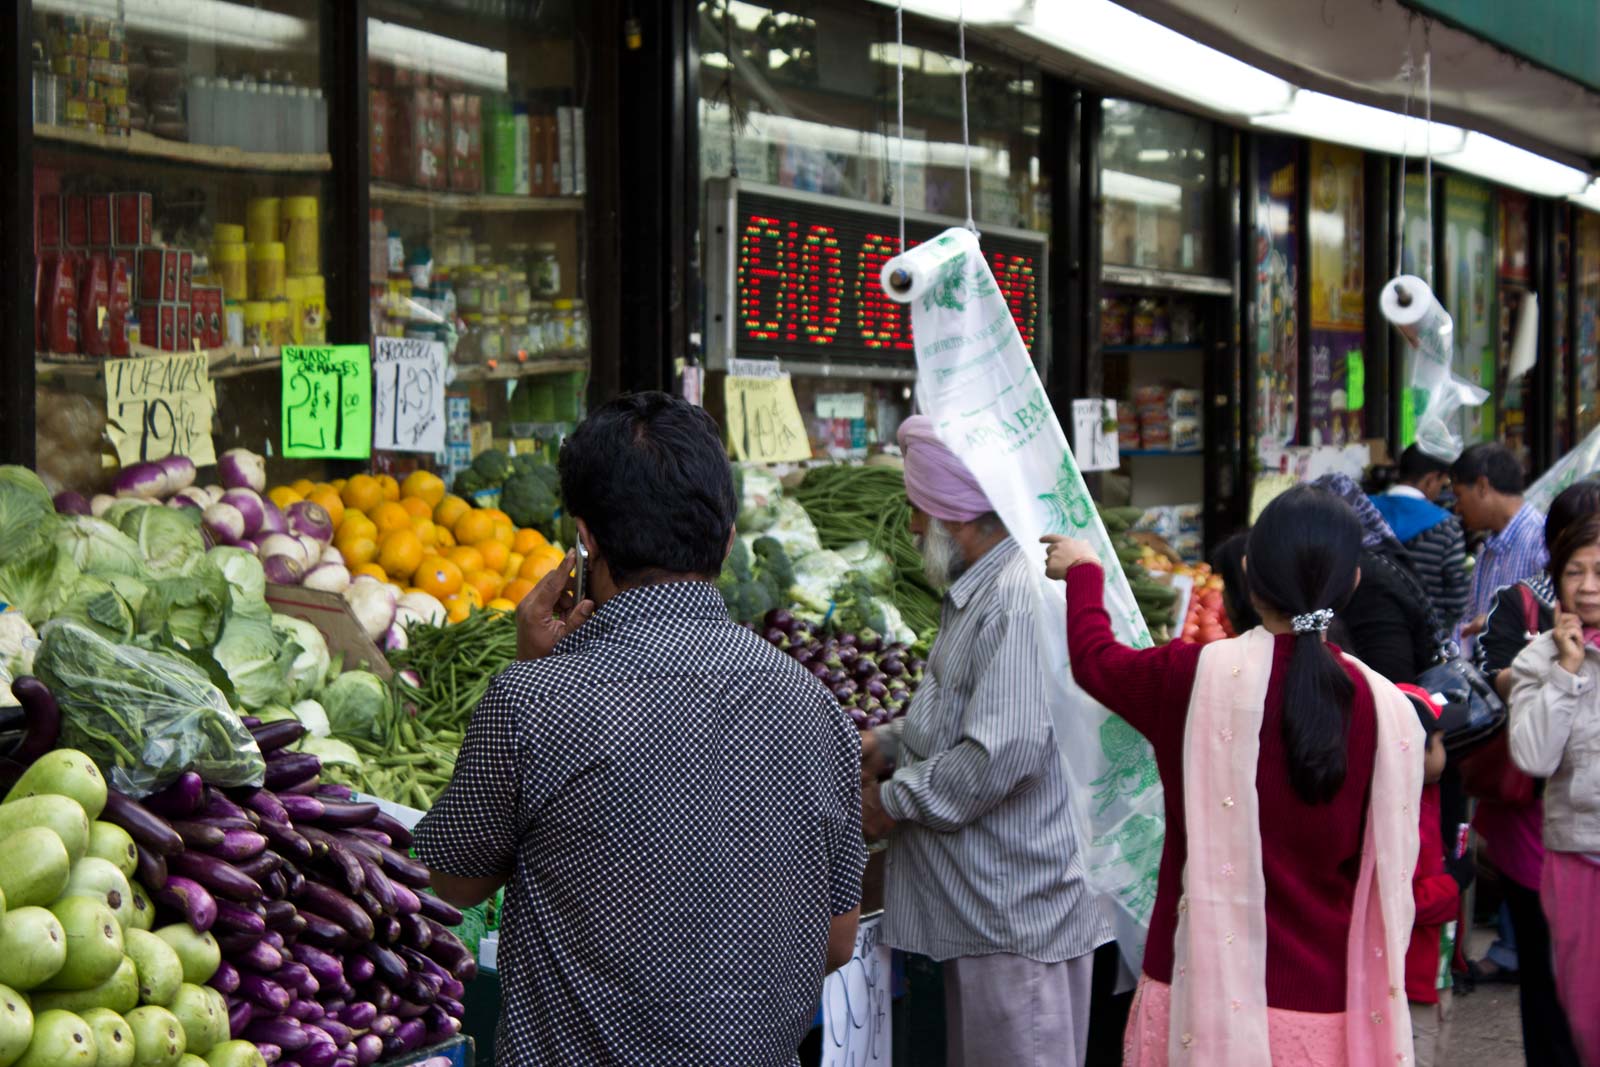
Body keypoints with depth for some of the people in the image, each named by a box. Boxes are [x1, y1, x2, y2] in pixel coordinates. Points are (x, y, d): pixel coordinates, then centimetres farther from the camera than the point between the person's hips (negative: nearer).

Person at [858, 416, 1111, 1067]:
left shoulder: (1021, 600, -23)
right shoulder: (981, 590, 14)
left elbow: (1002, 754, -28)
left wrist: (894, 800, -16)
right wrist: (890, 743, 14)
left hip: (1016, 914, -11)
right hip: (984, 905, 11)